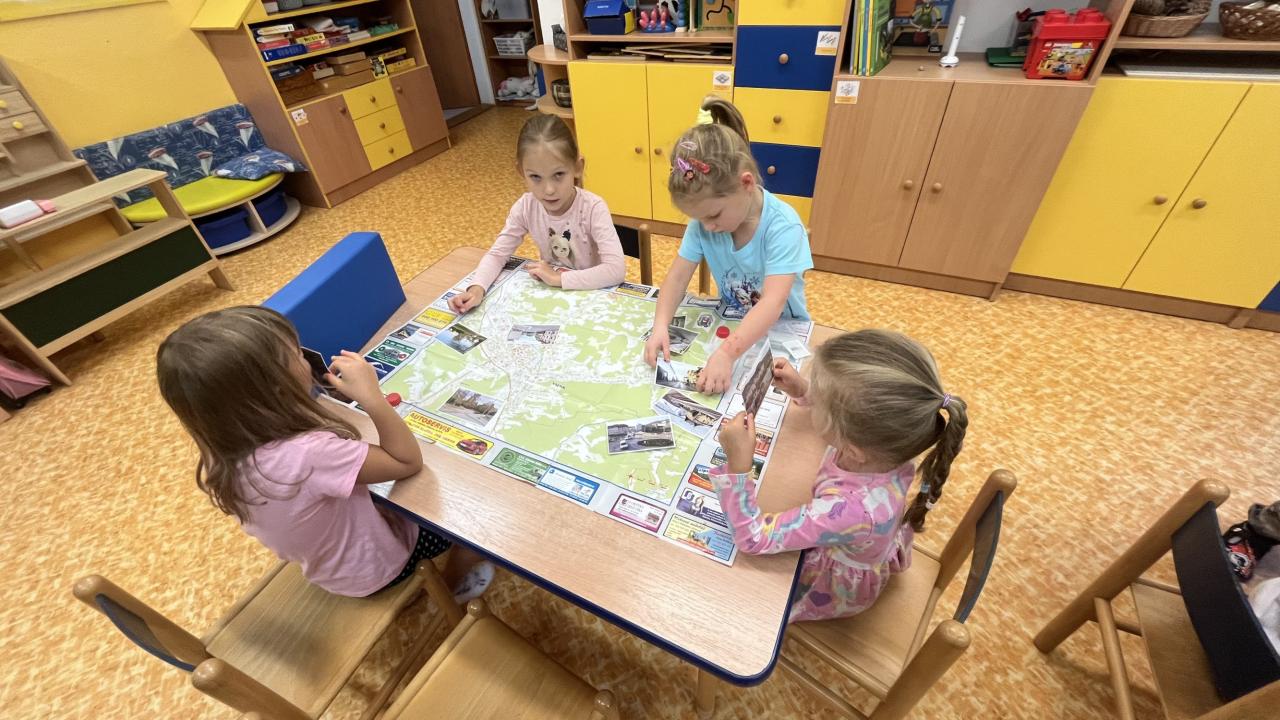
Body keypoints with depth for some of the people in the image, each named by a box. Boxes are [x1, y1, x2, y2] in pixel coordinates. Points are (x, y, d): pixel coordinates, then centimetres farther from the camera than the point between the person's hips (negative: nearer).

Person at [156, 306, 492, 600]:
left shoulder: (225, 461, -18)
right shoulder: (306, 454, -43)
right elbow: (408, 461, -33)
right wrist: (372, 397, -40)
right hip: (377, 563, -6)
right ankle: (453, 585, 37)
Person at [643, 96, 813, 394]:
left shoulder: (783, 226, -27)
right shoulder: (703, 222, -12)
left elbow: (772, 304, -35)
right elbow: (677, 277, -11)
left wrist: (726, 353, -47)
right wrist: (660, 326, -28)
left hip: (781, 332, -4)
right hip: (731, 327, 4)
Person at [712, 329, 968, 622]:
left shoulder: (848, 508, -49)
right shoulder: (884, 434, -32)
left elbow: (753, 537, -40)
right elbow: (851, 409, -5)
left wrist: (738, 464, -46)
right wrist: (802, 390, -15)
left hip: (837, 584, -5)